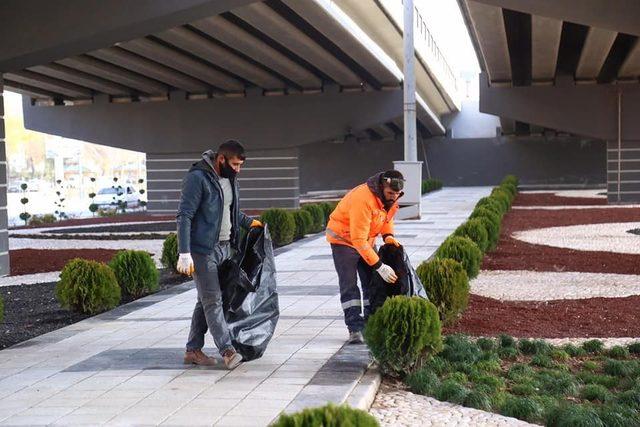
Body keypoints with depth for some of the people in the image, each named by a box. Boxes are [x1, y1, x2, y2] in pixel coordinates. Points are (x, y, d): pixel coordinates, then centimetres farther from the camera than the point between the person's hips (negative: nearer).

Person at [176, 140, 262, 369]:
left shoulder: (230, 180, 12)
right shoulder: (197, 178, -14)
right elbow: (184, 216, -17)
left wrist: (248, 222, 16)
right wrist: (185, 253, -22)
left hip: (224, 247, 8)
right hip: (203, 249, -8)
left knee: (206, 300, 11)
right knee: (212, 300, -7)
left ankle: (193, 350, 19)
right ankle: (228, 350, -6)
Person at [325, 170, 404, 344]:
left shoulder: (390, 197, -11)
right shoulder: (363, 199, -36)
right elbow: (359, 240, -36)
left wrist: (388, 235, -9)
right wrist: (379, 266, -35)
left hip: (366, 240, 8)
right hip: (343, 238, -8)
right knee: (349, 284, -12)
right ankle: (355, 328, -14)